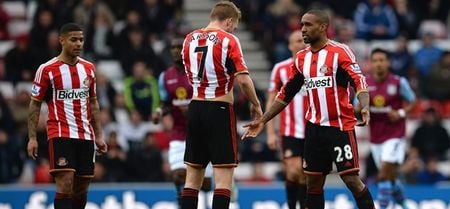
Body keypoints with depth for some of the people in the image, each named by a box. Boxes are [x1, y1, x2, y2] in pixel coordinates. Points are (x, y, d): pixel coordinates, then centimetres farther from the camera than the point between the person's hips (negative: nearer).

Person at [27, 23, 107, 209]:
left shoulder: (89, 68, 11)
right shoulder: (47, 70, -4)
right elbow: (35, 104, -1)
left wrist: (98, 135, 13)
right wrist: (32, 138, -7)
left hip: (85, 136, 5)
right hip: (60, 135, -5)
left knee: (81, 190, 7)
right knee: (65, 185, -16)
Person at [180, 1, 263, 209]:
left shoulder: (189, 39, 8)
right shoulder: (228, 40, -10)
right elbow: (243, 79, -16)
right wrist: (255, 105, -3)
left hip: (195, 108, 6)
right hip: (220, 109, -6)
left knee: (193, 174, 11)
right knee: (223, 175, -4)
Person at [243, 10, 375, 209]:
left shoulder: (340, 52, -9)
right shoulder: (301, 58, 11)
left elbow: (359, 82, -20)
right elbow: (286, 94, 18)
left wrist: (365, 107, -39)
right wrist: (262, 120, 15)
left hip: (341, 125, -6)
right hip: (314, 126, 6)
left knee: (351, 179, -9)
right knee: (313, 182, 7)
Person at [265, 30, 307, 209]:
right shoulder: (280, 69, 1)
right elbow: (271, 102, 4)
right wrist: (270, 132, -3)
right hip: (290, 132, -2)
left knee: (306, 176, 5)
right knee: (293, 171, -15)